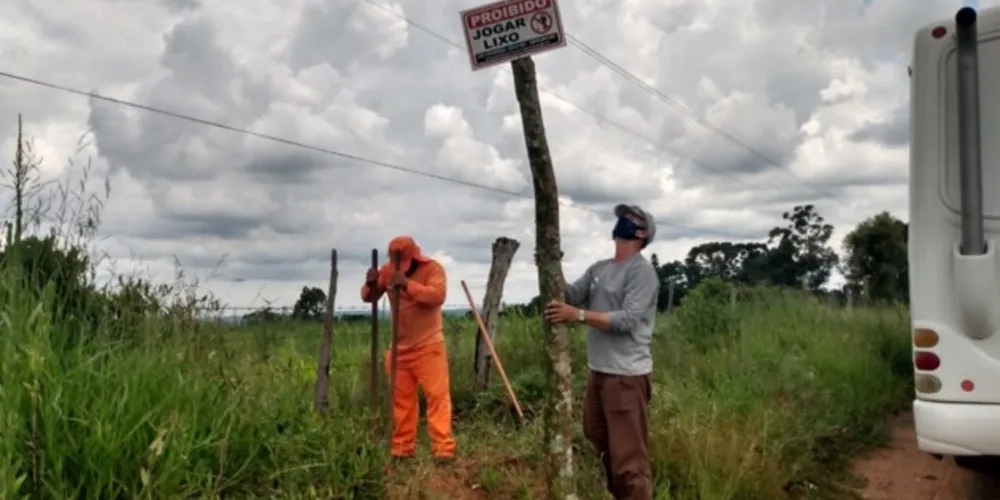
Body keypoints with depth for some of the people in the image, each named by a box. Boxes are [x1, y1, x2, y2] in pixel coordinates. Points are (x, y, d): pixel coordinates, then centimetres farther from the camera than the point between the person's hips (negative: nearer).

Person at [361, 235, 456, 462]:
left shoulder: (432, 268, -9)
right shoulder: (388, 270, 5)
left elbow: (438, 295, -25)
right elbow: (368, 297, 7)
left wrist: (408, 284, -35)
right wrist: (371, 284, -16)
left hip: (428, 346, -5)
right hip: (399, 347, 5)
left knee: (437, 396, -8)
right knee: (401, 399, 9)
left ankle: (443, 449, -8)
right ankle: (402, 450, 18)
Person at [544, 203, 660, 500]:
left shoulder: (642, 270, -12)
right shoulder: (599, 269, 14)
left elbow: (628, 319, -22)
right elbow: (571, 295, 5)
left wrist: (579, 315, -27)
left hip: (626, 375, -9)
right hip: (597, 370, 9)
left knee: (628, 453, -9)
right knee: (600, 440, 24)